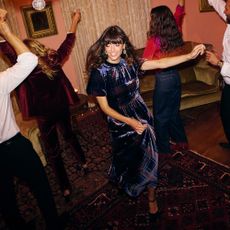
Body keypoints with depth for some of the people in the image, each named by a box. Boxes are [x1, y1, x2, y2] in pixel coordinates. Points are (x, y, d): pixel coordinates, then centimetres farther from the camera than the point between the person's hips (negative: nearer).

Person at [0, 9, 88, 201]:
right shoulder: (54, 60, -9)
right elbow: (68, 43, 4)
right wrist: (75, 21, 16)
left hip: (44, 114, -4)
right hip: (62, 108, 4)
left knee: (53, 151, 9)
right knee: (69, 136, 30)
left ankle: (66, 188, 15)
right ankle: (83, 162, 47)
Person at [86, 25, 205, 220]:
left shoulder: (130, 63, -7)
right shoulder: (99, 72, -17)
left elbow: (161, 64, -10)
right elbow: (105, 107, -13)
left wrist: (190, 56, -18)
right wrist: (129, 122, -21)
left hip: (142, 118, 3)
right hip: (121, 124, -3)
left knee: (149, 159, 9)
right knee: (128, 160, 17)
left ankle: (152, 199, 31)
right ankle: (123, 182, 53)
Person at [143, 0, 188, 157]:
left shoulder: (154, 40, -18)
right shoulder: (176, 34, -1)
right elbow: (179, 14, 17)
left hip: (163, 79, -7)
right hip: (175, 76, 7)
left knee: (161, 116, 8)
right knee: (174, 112, 22)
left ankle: (164, 150, 20)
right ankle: (181, 141, 35)